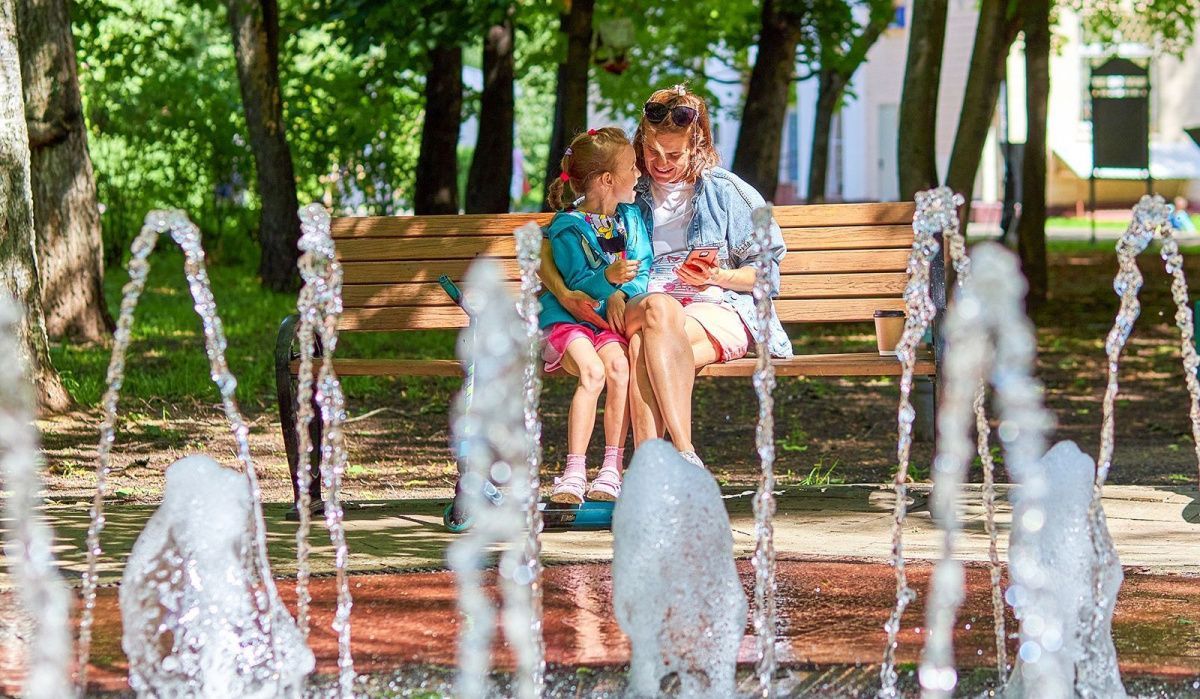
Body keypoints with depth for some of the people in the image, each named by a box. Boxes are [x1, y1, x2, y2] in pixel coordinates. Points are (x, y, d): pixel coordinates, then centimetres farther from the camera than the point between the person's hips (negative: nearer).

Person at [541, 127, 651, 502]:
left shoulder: (630, 217, 12)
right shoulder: (568, 228, -5)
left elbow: (644, 271, 7)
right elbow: (577, 285, -13)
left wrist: (621, 293, -13)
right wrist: (608, 277, -32)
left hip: (611, 319, 4)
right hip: (567, 319, -4)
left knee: (618, 364, -29)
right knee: (592, 370, -33)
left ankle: (612, 469, -22)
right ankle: (574, 473, -30)